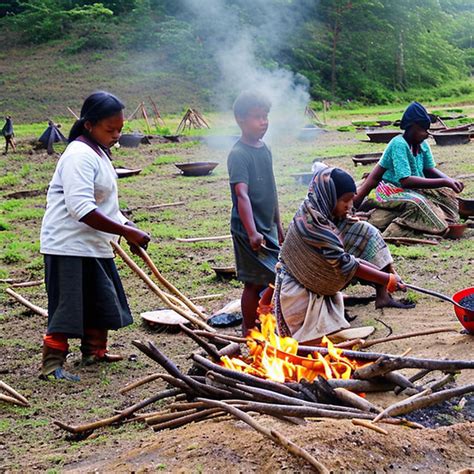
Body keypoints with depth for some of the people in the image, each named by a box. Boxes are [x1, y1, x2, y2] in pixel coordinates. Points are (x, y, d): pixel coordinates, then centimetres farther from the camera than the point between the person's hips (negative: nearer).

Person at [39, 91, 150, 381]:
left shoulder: (98, 152, 12)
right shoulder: (79, 156, -19)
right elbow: (82, 210, -29)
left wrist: (126, 226, 6)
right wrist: (126, 231, -28)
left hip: (94, 244, 10)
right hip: (68, 245, -10)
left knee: (102, 300, 19)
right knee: (67, 307, -6)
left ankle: (94, 351, 35)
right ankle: (52, 365, 4)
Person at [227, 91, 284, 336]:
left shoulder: (264, 149, 10)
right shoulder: (238, 154, -16)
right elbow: (241, 195, -26)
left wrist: (278, 224, 21)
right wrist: (252, 232, -34)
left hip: (267, 227, 8)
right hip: (249, 230, -8)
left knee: (261, 281, 14)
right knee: (254, 283, -2)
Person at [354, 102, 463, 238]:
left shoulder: (423, 145, 0)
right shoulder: (399, 145, -23)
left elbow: (430, 170, 4)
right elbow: (405, 181, -30)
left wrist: (450, 181, -17)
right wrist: (443, 182, -31)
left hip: (414, 190, 9)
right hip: (391, 190, -9)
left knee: (447, 193, 0)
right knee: (417, 203, -34)